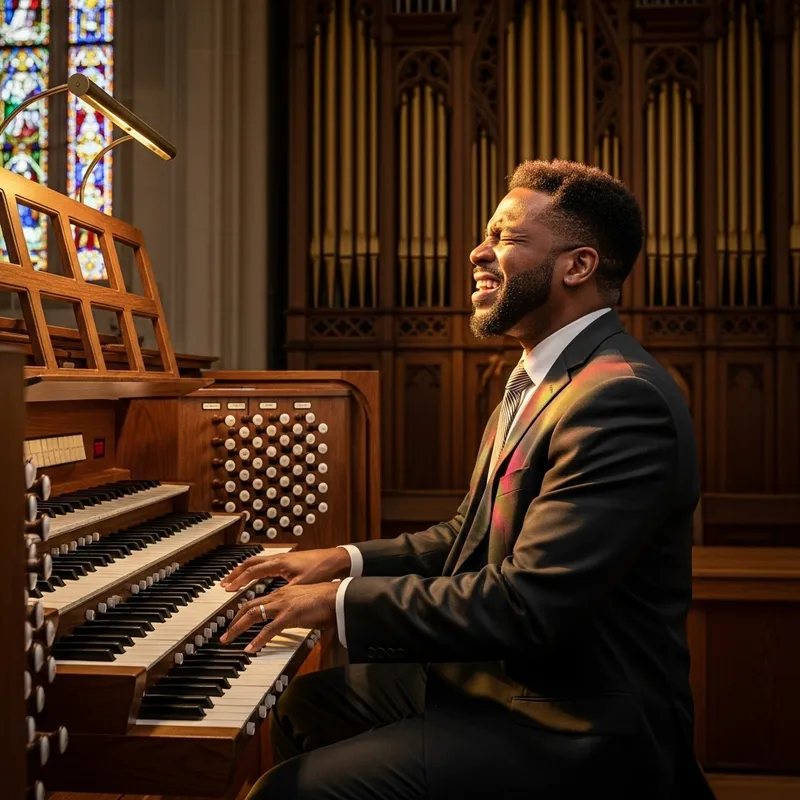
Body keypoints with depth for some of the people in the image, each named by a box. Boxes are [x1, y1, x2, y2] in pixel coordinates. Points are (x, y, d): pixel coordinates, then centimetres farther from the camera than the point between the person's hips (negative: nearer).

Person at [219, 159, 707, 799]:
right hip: (494, 674, 10)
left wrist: (343, 601, -20)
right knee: (299, 707, 18)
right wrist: (347, 560, 5)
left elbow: (527, 607, -29)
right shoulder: (541, 380, 11)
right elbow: (472, 537, 17)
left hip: (574, 733, -10)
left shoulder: (620, 398, -23)